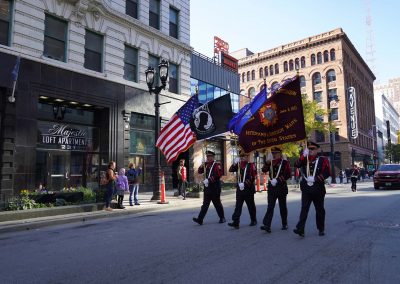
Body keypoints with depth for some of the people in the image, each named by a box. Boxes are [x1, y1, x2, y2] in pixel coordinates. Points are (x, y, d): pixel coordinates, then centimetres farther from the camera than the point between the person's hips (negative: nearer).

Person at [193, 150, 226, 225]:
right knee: (205, 203, 2)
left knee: (217, 203, 6)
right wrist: (201, 167, -5)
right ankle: (200, 219, -2)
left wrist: (209, 180, -22)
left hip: (215, 187, -5)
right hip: (207, 187, 5)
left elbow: (219, 175, -17)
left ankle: (222, 218, 22)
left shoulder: (217, 165, -7)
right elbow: (200, 172, 17)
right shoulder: (206, 164, 12)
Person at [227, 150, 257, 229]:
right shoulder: (238, 165, 12)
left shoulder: (251, 165, -3)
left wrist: (245, 183, -21)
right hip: (239, 189, 4)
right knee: (238, 206, -2)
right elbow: (231, 170, 1)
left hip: (248, 189, -4)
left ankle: (254, 220, 26)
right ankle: (235, 222, -5)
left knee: (251, 206, 9)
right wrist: (235, 163, -13)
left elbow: (253, 177, -13)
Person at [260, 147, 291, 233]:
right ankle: (267, 225, -11)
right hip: (272, 187, 3)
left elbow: (289, 174, -8)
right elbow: (264, 170, -1)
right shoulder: (271, 162, 10)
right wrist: (267, 163, -18)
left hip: (282, 187, -2)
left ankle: (284, 224, 26)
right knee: (270, 206, -5)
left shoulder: (285, 162, -1)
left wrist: (279, 179, -17)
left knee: (283, 207, 10)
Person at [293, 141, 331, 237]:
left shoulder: (323, 160, 1)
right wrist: (304, 155, -21)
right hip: (306, 189, 1)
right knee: (304, 209, -7)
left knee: (320, 209, 11)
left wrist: (315, 178, -18)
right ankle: (300, 229, -12)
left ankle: (321, 229, 25)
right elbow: (296, 165, -10)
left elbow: (327, 172, -9)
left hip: (318, 189, -1)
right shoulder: (305, 159, 9)